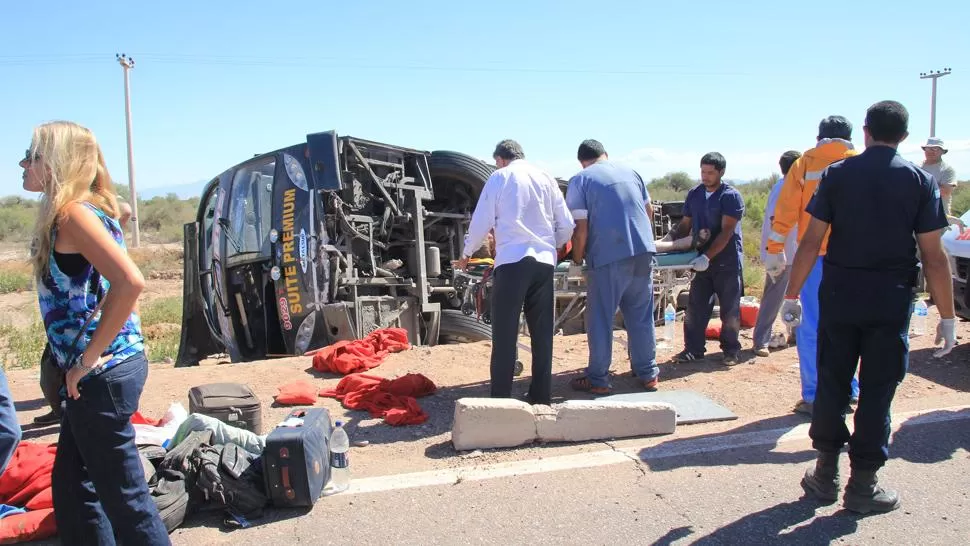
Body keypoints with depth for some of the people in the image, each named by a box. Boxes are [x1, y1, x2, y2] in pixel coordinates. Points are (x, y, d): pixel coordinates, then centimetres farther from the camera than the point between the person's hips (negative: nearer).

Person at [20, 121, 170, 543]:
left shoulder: (72, 212, -16)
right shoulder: (74, 212, 12)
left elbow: (130, 282, -30)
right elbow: (111, 285, 18)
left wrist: (87, 360, -22)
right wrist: (80, 364, 11)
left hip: (102, 376, -10)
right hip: (97, 374, 10)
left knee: (124, 496, 1)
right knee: (71, 491, 21)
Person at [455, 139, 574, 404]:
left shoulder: (499, 177, 5)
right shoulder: (546, 178, 15)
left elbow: (482, 221, 4)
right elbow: (567, 225, 13)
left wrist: (466, 253, 20)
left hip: (512, 261, -4)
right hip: (544, 261, 4)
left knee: (505, 333, 0)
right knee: (542, 333, 9)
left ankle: (500, 398, 1)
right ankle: (541, 396, 14)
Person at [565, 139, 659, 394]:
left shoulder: (580, 180, 1)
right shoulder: (630, 172, 15)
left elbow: (581, 228, -5)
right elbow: (649, 209, 23)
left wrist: (578, 258, 8)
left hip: (608, 256, -5)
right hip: (644, 251, 5)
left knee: (600, 319, 4)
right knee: (641, 316, 13)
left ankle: (597, 379, 10)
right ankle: (648, 373, 21)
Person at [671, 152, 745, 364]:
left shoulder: (731, 196, -11)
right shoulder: (694, 194, 6)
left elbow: (726, 232, -17)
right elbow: (685, 224, 13)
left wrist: (707, 257, -25)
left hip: (726, 262, -5)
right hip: (702, 261, 5)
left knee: (729, 309, 5)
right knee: (695, 307, 4)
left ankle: (731, 350, 18)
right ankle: (693, 349, 12)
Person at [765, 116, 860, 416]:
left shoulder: (804, 163, 3)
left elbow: (785, 210, -2)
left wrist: (774, 250, 3)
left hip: (815, 256, -2)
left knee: (811, 328, 2)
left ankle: (814, 397, 3)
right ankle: (849, 391, 22)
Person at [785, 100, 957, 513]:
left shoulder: (837, 174, 0)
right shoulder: (920, 181, -1)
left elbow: (811, 241, -3)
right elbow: (933, 255, -4)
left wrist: (792, 294, 3)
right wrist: (947, 316, 2)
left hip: (839, 295, 1)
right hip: (891, 300, -1)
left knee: (832, 383, 11)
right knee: (877, 391, 6)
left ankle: (826, 474, 20)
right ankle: (862, 485, 13)